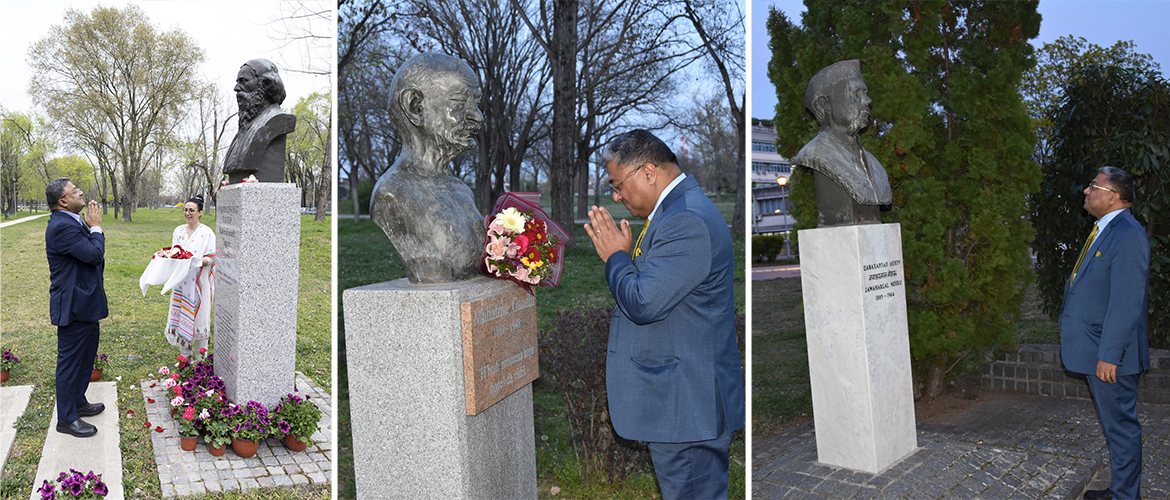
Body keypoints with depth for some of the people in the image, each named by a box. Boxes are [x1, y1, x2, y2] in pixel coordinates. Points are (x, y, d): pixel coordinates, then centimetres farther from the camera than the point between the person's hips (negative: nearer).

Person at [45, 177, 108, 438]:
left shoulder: (73, 222, 10)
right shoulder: (62, 226, -22)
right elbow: (94, 254, -25)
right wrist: (96, 227, -14)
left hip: (85, 304, 10)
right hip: (73, 308, -10)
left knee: (86, 356, 22)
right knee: (70, 362, 2)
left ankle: (78, 402, 38)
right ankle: (66, 419, 13)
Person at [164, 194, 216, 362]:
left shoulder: (207, 233, -6)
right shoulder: (179, 231, 9)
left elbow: (211, 258, -7)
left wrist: (198, 261, -25)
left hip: (198, 282, -5)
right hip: (181, 280, 5)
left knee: (198, 317, -1)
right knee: (181, 316, 7)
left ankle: (200, 358, 10)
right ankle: (185, 355, 19)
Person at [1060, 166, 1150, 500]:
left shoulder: (1128, 235, -18)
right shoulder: (1104, 231, 14)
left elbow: (1126, 303, -22)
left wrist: (1109, 355, -23)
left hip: (1110, 356, -10)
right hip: (1095, 351, 10)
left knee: (1121, 427, 1)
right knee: (1115, 425, 20)